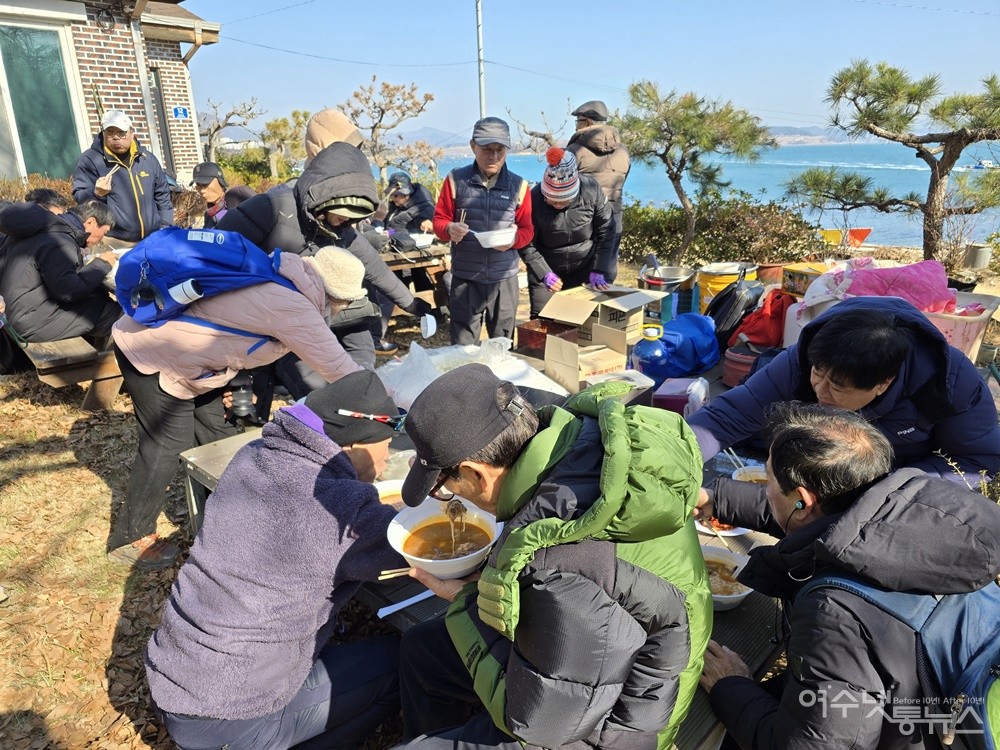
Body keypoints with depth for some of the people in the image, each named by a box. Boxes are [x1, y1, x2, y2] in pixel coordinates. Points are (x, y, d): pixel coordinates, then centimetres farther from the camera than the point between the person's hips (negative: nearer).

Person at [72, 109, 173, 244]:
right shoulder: (90, 159, -3)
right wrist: (96, 193, -27)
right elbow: (79, 197, -5)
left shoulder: (147, 158, 9)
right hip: (113, 243, -4)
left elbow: (162, 194, 16)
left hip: (153, 240, 4)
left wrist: (166, 228, 8)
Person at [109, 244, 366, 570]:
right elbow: (336, 365, -22)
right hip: (149, 352, -9)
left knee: (214, 430, 13)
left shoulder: (284, 276, -1)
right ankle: (130, 538, 17)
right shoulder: (293, 307, -28)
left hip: (169, 342, 9)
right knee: (168, 445, -2)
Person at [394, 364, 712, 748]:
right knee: (421, 647, 20)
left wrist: (465, 601, -16)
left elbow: (537, 718, -25)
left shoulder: (565, 563, -40)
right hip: (594, 647, 8)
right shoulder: (583, 427, -18)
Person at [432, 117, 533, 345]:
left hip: (504, 278, 1)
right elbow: (439, 220, 5)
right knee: (463, 348, 4)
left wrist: (513, 239, -16)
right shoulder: (456, 179, 1)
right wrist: (449, 230, -19)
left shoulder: (518, 185, 4)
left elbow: (527, 229, 6)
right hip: (465, 278, -1)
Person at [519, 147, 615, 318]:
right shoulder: (534, 199, -22)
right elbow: (526, 245, -15)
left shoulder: (591, 190, -18)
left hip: (585, 268, 1)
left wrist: (598, 270, -12)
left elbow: (605, 232, -7)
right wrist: (544, 274, -25)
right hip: (545, 269, -1)